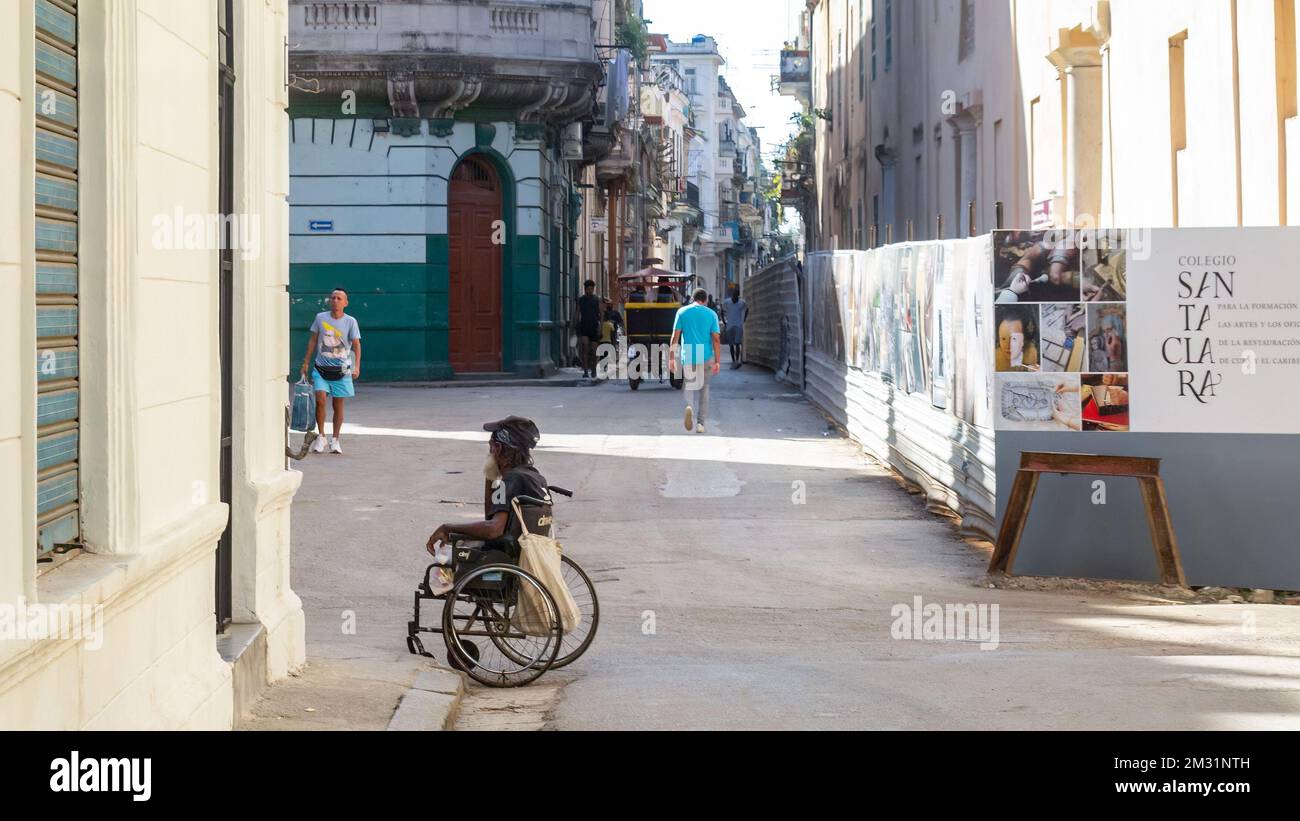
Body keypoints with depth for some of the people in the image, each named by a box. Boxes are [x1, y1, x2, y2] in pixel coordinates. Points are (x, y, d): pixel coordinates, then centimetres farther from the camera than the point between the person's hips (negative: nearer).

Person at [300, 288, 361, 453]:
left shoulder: (350, 322, -2)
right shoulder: (320, 318, 3)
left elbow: (356, 345, -3)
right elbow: (313, 341, 11)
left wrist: (357, 367, -16)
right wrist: (306, 363, 11)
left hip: (341, 370, -1)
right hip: (321, 367, 1)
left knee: (338, 405, 4)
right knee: (320, 399, -15)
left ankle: (335, 440, 17)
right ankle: (321, 436, 0)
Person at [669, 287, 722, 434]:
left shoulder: (682, 312, 2)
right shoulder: (711, 314, 1)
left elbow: (675, 336, -2)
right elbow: (716, 339, -4)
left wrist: (671, 358, 0)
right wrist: (717, 362, -3)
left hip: (688, 357, 0)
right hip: (706, 357, 0)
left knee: (690, 388, 10)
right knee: (703, 388, 15)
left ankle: (690, 407, -22)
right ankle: (700, 423, 13)